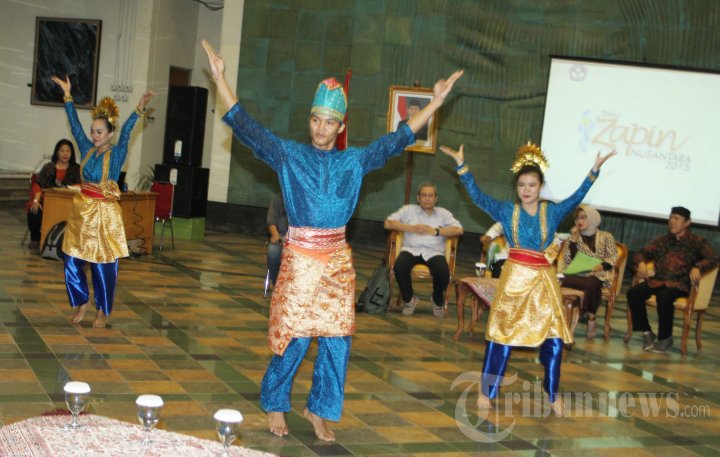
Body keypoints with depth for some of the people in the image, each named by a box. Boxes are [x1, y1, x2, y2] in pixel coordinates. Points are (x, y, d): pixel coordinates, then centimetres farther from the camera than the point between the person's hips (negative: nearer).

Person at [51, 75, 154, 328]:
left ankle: (102, 311, 16)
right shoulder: (87, 150, 5)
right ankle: (81, 303, 23)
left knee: (103, 265, 2)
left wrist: (138, 111, -36)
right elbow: (75, 124, 4)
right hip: (81, 211, 5)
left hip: (104, 214, -5)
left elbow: (126, 133, -21)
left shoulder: (116, 154, -7)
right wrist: (67, 95, 1)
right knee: (72, 262, 5)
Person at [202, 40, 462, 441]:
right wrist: (221, 79, -13)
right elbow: (248, 128, -6)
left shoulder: (354, 161, 6)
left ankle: (320, 410, 20)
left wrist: (435, 103, 7)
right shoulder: (289, 155, -1)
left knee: (337, 340, 4)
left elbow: (397, 140, 10)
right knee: (294, 337, 1)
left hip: (337, 260, 3)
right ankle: (275, 405, 22)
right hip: (299, 259, -3)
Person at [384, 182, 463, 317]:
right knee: (399, 267, -33)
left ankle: (437, 301, 2)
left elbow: (458, 230, 4)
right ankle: (409, 299, -4)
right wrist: (410, 228, -5)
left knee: (443, 273, -32)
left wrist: (435, 231, -7)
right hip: (411, 250, 0)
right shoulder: (408, 210, 18)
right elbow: (388, 223, 7)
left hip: (434, 252, 0)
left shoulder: (443, 213, 19)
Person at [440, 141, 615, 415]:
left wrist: (594, 170, -20)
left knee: (553, 338, 1)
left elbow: (577, 197, -8)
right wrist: (462, 165, -14)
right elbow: (477, 196, -6)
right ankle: (487, 391, 15)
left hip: (543, 280, 1)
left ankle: (553, 394, 18)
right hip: (514, 278, -1)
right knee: (500, 335, 3)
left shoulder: (553, 212, 3)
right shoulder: (506, 211, 1)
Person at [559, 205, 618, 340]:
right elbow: (568, 260, 2)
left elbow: (613, 259, 2)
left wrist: (602, 266, -18)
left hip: (599, 275, -1)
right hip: (579, 275, 1)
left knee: (592, 283, -37)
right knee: (590, 285, -36)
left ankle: (589, 316, -17)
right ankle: (590, 317, -21)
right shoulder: (574, 237, 15)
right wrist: (573, 239, -4)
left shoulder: (606, 237, 11)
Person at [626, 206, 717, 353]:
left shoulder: (697, 242, 9)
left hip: (680, 284, -4)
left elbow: (712, 259, -5)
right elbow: (641, 253, 18)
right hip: (658, 280, 4)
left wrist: (697, 268, -26)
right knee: (633, 293, -24)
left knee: (664, 297, -37)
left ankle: (665, 338, -18)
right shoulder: (661, 240, 21)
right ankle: (646, 332, -11)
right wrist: (641, 263, -7)